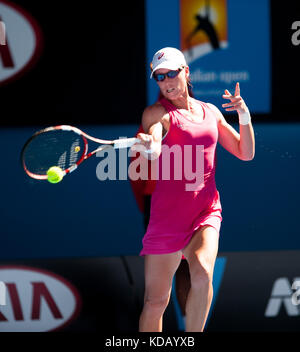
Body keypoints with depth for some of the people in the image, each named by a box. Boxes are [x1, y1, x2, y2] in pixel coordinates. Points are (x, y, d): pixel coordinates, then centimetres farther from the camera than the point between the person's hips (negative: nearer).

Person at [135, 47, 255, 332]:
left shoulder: (211, 112, 13)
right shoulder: (157, 112, -1)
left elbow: (245, 153, 17)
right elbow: (153, 152, -22)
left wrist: (244, 116, 1)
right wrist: (149, 146, -47)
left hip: (207, 211, 2)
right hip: (168, 212, -2)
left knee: (202, 273, -27)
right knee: (155, 301, -2)